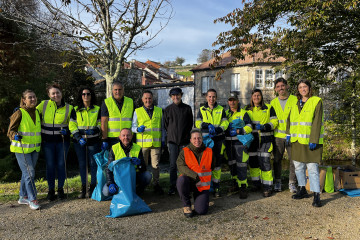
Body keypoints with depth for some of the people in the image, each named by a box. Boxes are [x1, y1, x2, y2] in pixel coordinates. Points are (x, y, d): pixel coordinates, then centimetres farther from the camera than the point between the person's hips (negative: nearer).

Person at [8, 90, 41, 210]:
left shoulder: (37, 112, 7)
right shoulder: (19, 113, -12)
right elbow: (10, 130, -12)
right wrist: (15, 135, -31)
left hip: (34, 148, 6)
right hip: (22, 149, -6)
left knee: (27, 173, 15)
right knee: (29, 173, -7)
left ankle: (23, 197, 28)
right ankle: (32, 199, 4)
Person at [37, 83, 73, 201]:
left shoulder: (68, 107, 1)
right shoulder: (44, 104, 0)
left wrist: (67, 131, -9)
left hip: (62, 140, 0)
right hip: (48, 141, 0)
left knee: (61, 164, 6)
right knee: (50, 165, 6)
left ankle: (60, 189, 23)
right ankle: (51, 190, 22)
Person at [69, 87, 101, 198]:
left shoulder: (97, 109, 5)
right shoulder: (75, 110, 6)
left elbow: (100, 124, 6)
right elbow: (72, 125, 2)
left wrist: (94, 130, -15)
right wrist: (78, 137, -11)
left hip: (93, 140, -1)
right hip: (79, 141, 1)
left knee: (93, 163, 1)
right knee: (82, 164, 6)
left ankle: (92, 187, 14)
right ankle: (83, 187, 17)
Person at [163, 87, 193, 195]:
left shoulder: (187, 108, 6)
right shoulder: (168, 109, 8)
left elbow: (191, 123, 12)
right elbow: (165, 124, 16)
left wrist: (186, 134, 5)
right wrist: (171, 134, 10)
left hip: (184, 140, 0)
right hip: (172, 140, 0)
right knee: (173, 165, 0)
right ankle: (173, 186, 8)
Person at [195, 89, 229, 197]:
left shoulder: (221, 109, 11)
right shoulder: (202, 110, 11)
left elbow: (225, 123, 3)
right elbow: (197, 123, 2)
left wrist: (217, 129, -16)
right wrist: (208, 125, -15)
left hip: (218, 139, 1)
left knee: (217, 163, 4)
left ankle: (216, 186, 13)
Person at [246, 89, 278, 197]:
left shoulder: (269, 108, 5)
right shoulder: (247, 109, 14)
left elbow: (274, 122, 0)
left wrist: (265, 127, -17)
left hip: (265, 139, -3)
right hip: (252, 139, 4)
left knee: (264, 162, -9)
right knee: (253, 161, 8)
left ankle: (267, 187, 0)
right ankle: (256, 184, 24)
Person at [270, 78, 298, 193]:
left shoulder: (295, 100, 1)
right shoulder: (273, 102, 10)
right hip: (278, 135, 2)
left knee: (293, 160, 3)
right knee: (277, 160, 8)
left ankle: (292, 183, 16)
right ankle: (277, 181, 21)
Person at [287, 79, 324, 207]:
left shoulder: (316, 101, -4)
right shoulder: (295, 103, 13)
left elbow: (317, 122, -11)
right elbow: (290, 119, 18)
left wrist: (313, 140, -16)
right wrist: (289, 133, 7)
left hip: (311, 140, -6)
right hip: (297, 140, 6)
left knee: (312, 168, -8)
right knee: (298, 166, 13)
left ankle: (316, 195, -1)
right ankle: (302, 190, 27)